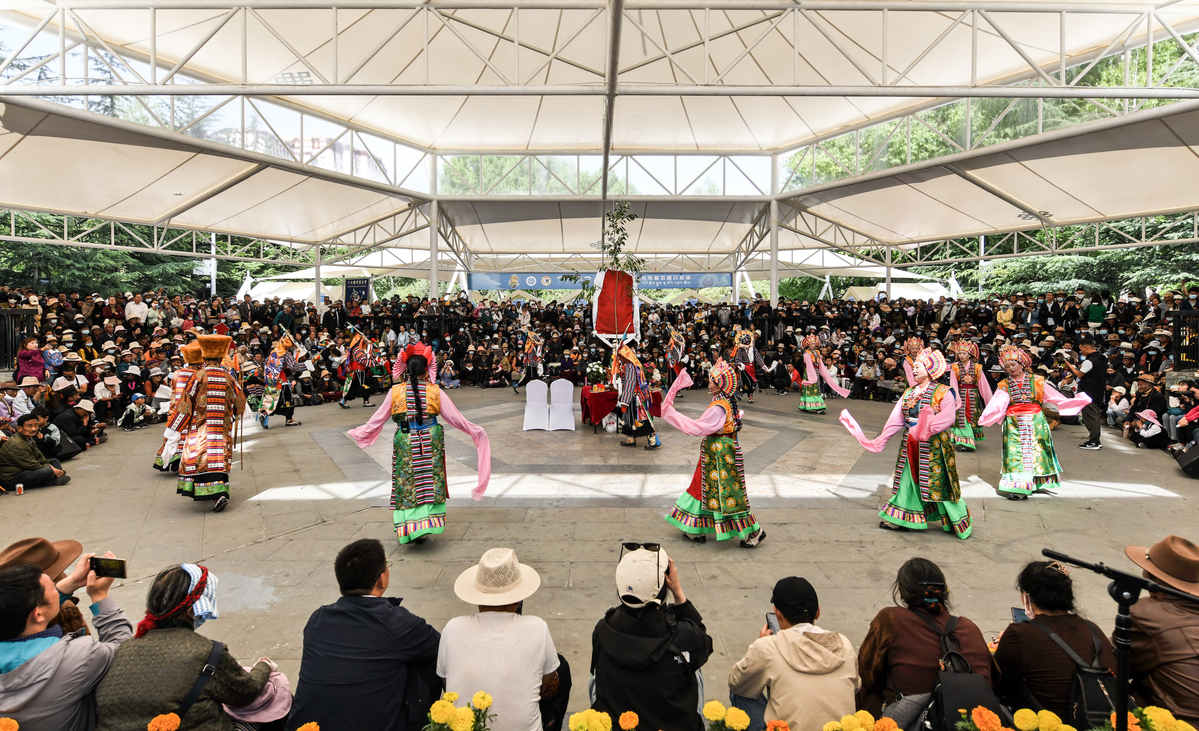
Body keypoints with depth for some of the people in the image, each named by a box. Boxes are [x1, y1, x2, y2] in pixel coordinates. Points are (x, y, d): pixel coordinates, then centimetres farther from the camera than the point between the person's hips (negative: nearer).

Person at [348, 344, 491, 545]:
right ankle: (424, 528, 11)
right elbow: (455, 417, -1)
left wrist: (358, 432, 22)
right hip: (430, 442, 0)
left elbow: (378, 418, 6)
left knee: (406, 483, 9)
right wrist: (475, 431, 12)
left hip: (405, 443, 0)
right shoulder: (435, 391, -5)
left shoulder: (396, 391, -3)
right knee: (429, 482, 10)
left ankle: (408, 528, 7)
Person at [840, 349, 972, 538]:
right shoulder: (908, 393, 11)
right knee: (908, 480, 13)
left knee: (939, 483, -1)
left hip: (932, 446, -6)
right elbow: (896, 420, 6)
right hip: (909, 444, 6)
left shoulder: (943, 393, -7)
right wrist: (880, 441, -2)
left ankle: (959, 521, 16)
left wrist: (928, 428, -38)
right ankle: (901, 519, 22)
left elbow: (948, 417, -22)